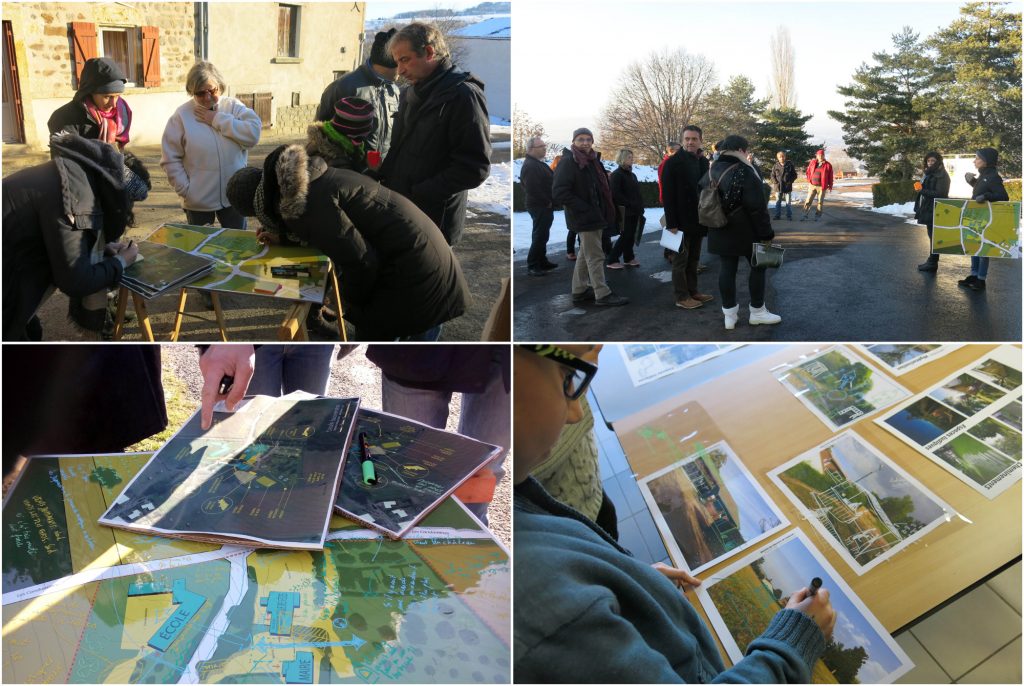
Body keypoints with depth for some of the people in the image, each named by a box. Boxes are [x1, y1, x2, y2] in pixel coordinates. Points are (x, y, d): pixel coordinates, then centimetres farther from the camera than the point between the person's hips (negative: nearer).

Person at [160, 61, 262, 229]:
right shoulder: (181, 116, -5)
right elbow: (170, 160, -5)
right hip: (198, 201, -1)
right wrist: (186, 190, -11)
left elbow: (254, 133, -17)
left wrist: (218, 120, -16)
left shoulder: (234, 107, 0)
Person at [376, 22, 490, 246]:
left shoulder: (463, 95, -13)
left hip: (435, 220, -8)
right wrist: (383, 178, 7)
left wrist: (417, 193, -19)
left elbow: (474, 167, -19)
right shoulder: (411, 93, 15)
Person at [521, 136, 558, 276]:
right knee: (540, 236, -7)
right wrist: (547, 202, -18)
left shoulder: (538, 163, 16)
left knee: (542, 235, 17)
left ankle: (542, 261, 27)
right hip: (540, 206, -10)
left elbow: (548, 181, 22)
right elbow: (532, 188, -26)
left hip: (544, 206, 10)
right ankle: (532, 265, -2)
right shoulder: (530, 166, -18)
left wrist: (549, 202, 9)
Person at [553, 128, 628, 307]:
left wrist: (605, 211, 7)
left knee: (586, 254, 16)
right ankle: (602, 294, 2)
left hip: (595, 216, 9)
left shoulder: (592, 161, 12)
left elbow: (601, 187, 22)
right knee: (595, 256, -5)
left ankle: (579, 291, 26)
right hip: (585, 217, -9)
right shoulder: (568, 163, -14)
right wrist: (585, 209, -22)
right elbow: (559, 192, -21)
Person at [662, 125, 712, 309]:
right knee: (681, 259, 0)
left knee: (693, 259, 12)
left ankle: (693, 291, 20)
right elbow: (668, 195, -13)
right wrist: (671, 223, -19)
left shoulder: (703, 162, 10)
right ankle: (681, 297, 4)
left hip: (698, 220, 6)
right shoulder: (673, 162, -9)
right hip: (682, 221, -6)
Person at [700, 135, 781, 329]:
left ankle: (729, 314, 12)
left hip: (721, 232, 6)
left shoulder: (711, 171, 5)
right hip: (745, 231, -6)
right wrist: (766, 232, -14)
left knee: (727, 269, 9)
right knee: (758, 266, 8)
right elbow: (757, 207, -19)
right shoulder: (744, 172, -17)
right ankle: (757, 312, 13)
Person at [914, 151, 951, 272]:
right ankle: (931, 261, 19)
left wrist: (923, 191, -18)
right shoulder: (929, 174, 17)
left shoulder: (942, 175, -12)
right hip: (928, 209, 9)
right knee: (932, 235, 13)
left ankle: (933, 263, -1)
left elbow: (940, 193, -19)